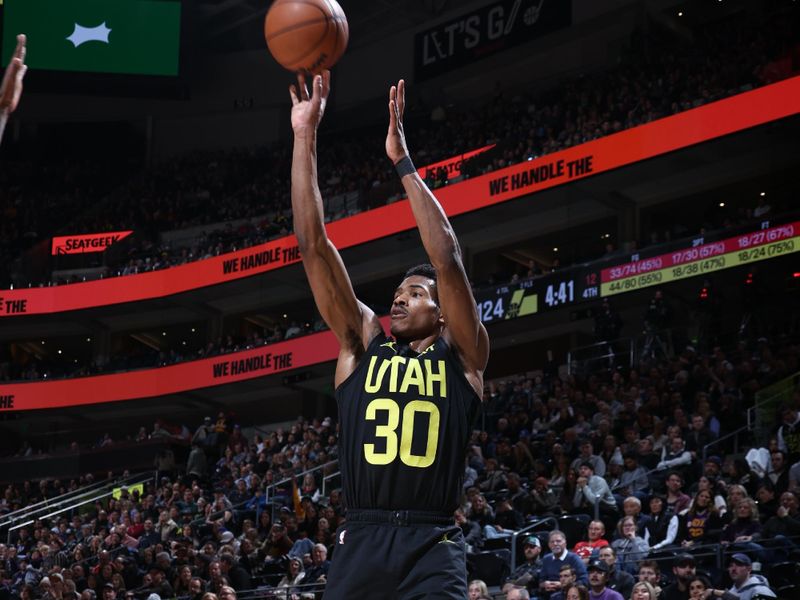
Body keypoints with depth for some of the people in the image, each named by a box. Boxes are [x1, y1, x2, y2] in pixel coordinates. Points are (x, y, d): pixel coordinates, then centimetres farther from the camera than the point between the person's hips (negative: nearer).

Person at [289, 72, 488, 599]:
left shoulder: (462, 355, 8)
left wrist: (403, 161, -6)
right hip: (361, 541, 3)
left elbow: (447, 259, -6)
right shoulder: (362, 344, 14)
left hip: (431, 546, -3)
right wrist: (305, 135, 2)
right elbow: (313, 245, 8)